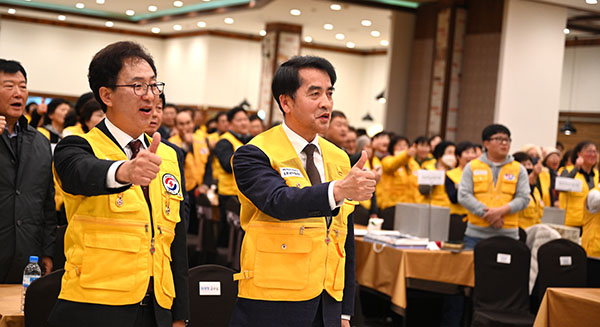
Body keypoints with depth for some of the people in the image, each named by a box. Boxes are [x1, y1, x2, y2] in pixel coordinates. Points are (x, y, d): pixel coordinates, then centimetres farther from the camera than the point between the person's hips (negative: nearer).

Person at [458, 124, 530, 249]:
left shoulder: (519, 169, 11)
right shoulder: (472, 167, 9)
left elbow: (523, 198, 3)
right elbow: (464, 196, 0)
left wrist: (501, 211, -13)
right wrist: (486, 213, -11)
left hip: (507, 234, 0)